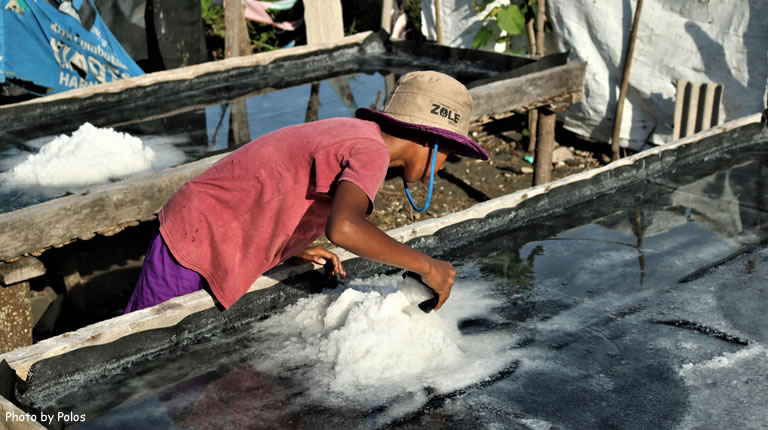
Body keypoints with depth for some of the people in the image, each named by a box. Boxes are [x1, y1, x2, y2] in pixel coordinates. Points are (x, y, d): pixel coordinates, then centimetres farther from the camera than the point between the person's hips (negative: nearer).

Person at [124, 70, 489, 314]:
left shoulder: (346, 131, 8)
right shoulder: (371, 150, -20)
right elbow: (343, 228, -41)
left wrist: (292, 249, 4)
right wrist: (426, 266, -28)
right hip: (192, 250, -9)